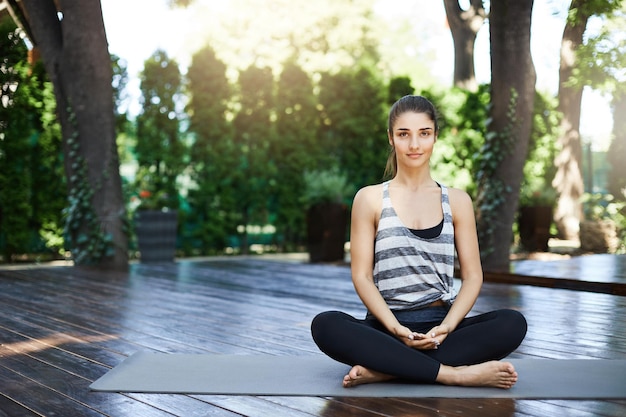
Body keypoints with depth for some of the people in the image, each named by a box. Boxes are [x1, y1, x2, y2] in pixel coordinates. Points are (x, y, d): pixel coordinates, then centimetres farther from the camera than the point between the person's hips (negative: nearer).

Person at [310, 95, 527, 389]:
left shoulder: (457, 201, 10)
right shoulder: (370, 199, 5)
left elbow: (472, 276, 6)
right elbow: (362, 276, 0)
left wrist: (446, 327, -12)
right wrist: (396, 328, -16)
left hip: (442, 325, 2)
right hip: (387, 326, -2)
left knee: (513, 324, -27)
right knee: (325, 325, -32)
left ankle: (384, 370, -28)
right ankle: (453, 373, -31)